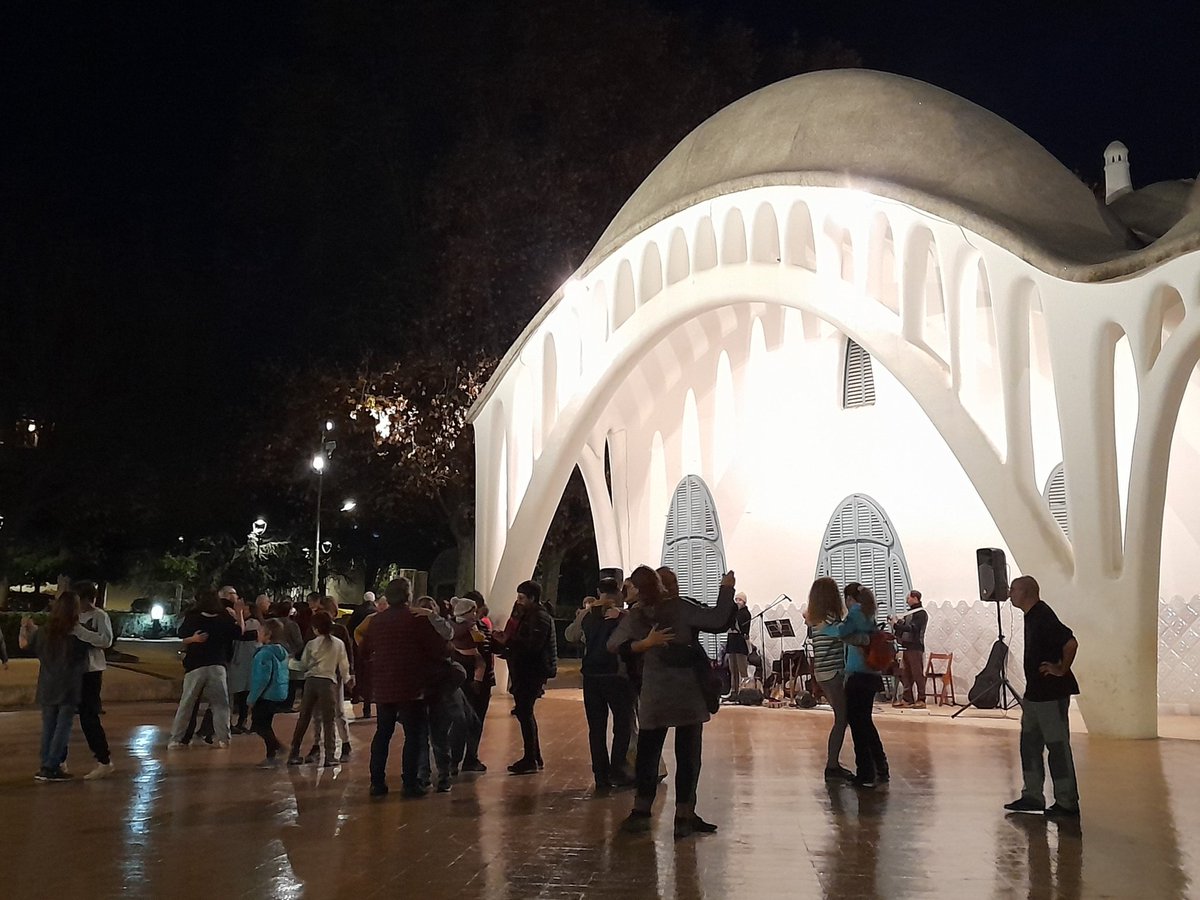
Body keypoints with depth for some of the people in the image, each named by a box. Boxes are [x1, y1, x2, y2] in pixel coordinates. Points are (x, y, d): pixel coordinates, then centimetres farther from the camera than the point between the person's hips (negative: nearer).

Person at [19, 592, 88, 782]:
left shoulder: (44, 632, -3)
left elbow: (24, 644, 14)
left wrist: (25, 627, 30)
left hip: (47, 689, 4)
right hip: (69, 689, -4)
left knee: (48, 728, 13)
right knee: (63, 727, 2)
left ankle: (46, 766, 15)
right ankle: (51, 767, 1)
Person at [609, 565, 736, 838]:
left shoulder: (634, 618, -1)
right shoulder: (679, 608, -11)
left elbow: (613, 645, -3)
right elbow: (718, 620, -15)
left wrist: (643, 644, 0)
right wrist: (726, 589, -4)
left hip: (653, 697, 3)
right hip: (688, 695, -3)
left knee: (648, 752, 13)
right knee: (688, 755, 4)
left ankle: (640, 812, 13)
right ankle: (684, 817, 5)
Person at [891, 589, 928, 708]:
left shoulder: (921, 613, -7)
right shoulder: (909, 613, 17)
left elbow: (912, 628, -19)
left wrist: (897, 625, -19)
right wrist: (897, 622, 3)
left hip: (916, 646, -8)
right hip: (906, 646, 8)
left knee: (917, 674, -5)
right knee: (905, 674, 8)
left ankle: (921, 700, -1)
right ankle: (907, 699, 13)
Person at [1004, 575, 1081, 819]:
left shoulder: (1043, 617, -19)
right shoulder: (1032, 616, 12)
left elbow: (1071, 643, -29)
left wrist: (1062, 669, -19)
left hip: (1051, 694, -10)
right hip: (1035, 693, 10)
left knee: (1057, 746, -3)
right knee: (1030, 743, 14)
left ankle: (1067, 803, 5)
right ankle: (1033, 796, 22)